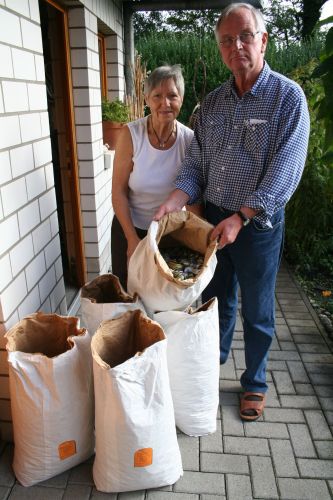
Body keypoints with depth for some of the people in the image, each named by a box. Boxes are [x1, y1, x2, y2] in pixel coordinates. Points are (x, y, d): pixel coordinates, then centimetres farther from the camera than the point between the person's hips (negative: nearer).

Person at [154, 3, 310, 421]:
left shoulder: (287, 97, -9)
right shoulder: (212, 103, 7)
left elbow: (284, 173, -17)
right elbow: (196, 164, 4)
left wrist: (240, 218, -23)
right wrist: (174, 202, -13)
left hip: (258, 223, -4)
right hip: (212, 218, 5)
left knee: (257, 312, 11)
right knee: (215, 298, 20)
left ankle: (254, 382, 33)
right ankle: (213, 359, 45)